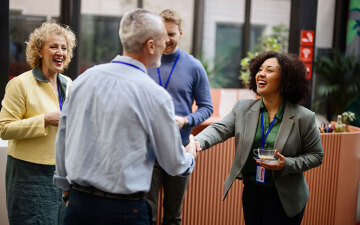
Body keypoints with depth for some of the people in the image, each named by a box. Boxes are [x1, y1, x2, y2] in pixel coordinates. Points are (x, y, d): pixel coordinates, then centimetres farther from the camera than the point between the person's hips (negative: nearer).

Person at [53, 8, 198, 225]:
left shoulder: (84, 79, 1)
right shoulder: (154, 94, -13)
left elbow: (62, 141, 11)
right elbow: (174, 164, -3)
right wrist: (191, 157, 20)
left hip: (77, 203, 5)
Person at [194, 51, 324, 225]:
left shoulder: (303, 118, -9)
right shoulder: (242, 108, 1)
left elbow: (316, 155, -3)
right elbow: (220, 129, -10)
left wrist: (286, 164, -19)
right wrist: (199, 141, -31)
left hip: (284, 199, -3)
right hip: (251, 193, 3)